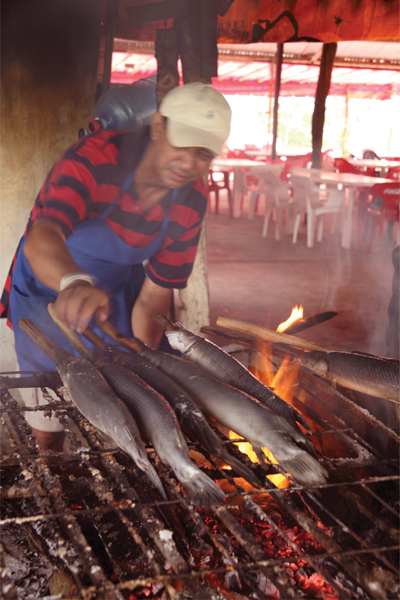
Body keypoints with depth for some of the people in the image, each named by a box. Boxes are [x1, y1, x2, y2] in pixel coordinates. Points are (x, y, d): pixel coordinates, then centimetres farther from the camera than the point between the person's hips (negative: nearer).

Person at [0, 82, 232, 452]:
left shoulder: (192, 201, -14)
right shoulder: (97, 158, -31)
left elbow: (154, 295, -9)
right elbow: (41, 238, -48)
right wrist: (75, 282, -70)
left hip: (115, 292, 4)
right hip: (49, 283, -4)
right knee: (49, 426, 4)